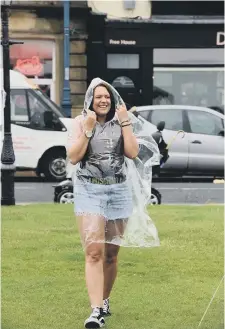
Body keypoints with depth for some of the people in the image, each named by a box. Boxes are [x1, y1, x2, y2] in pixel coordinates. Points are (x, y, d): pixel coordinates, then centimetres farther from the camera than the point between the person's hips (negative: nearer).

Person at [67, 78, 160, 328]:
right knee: (94, 251, -15)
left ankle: (104, 301, 30)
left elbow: (133, 153, -6)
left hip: (119, 191, 3)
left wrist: (125, 122, -9)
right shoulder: (80, 122, 1)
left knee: (111, 254, 11)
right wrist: (88, 129, -15)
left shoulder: (121, 121, 7)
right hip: (89, 190, -3)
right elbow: (73, 157, -9)